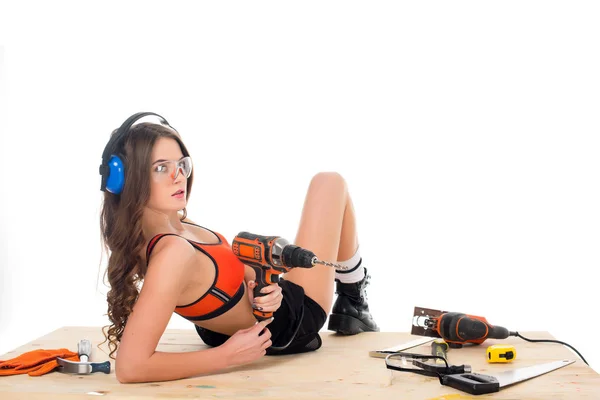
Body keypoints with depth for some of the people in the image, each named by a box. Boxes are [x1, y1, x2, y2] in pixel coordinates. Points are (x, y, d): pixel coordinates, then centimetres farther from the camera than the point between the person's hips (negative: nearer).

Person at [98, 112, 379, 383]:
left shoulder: (173, 222, -14)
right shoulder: (173, 253, -40)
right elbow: (129, 367, -43)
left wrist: (261, 284, -18)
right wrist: (227, 356, -35)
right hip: (287, 327, -7)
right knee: (330, 183, 3)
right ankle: (353, 305, 24)